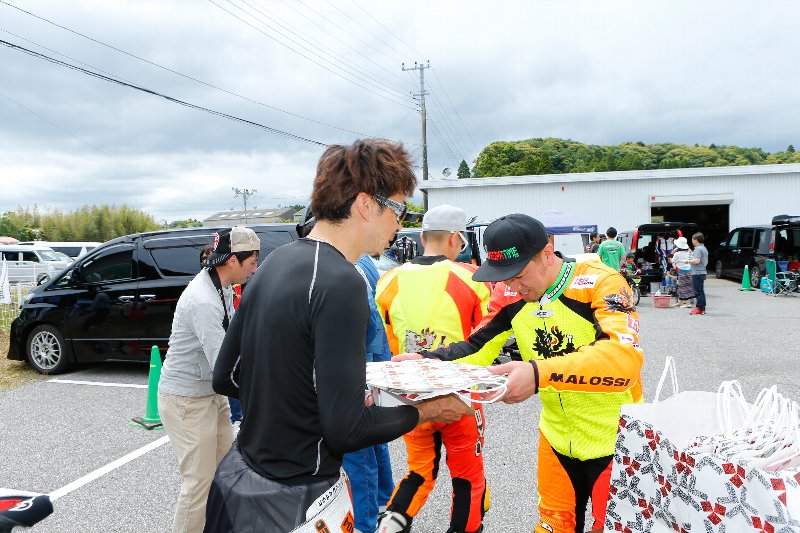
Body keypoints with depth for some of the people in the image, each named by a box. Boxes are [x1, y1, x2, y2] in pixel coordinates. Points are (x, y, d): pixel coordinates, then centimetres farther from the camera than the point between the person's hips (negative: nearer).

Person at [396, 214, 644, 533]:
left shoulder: (599, 282, -23)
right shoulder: (510, 295, -8)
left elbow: (625, 357, -37)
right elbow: (476, 350, -3)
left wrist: (540, 373, -51)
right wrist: (424, 362, -22)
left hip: (612, 438, -4)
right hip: (557, 436, 4)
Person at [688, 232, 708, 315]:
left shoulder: (698, 249, -14)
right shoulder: (704, 248, 18)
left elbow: (697, 260, -25)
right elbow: (706, 262, 25)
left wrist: (688, 261, -9)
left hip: (697, 273, -10)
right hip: (702, 272, 10)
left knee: (698, 291, -7)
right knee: (701, 291, 12)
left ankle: (699, 308, -7)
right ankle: (702, 308, 15)